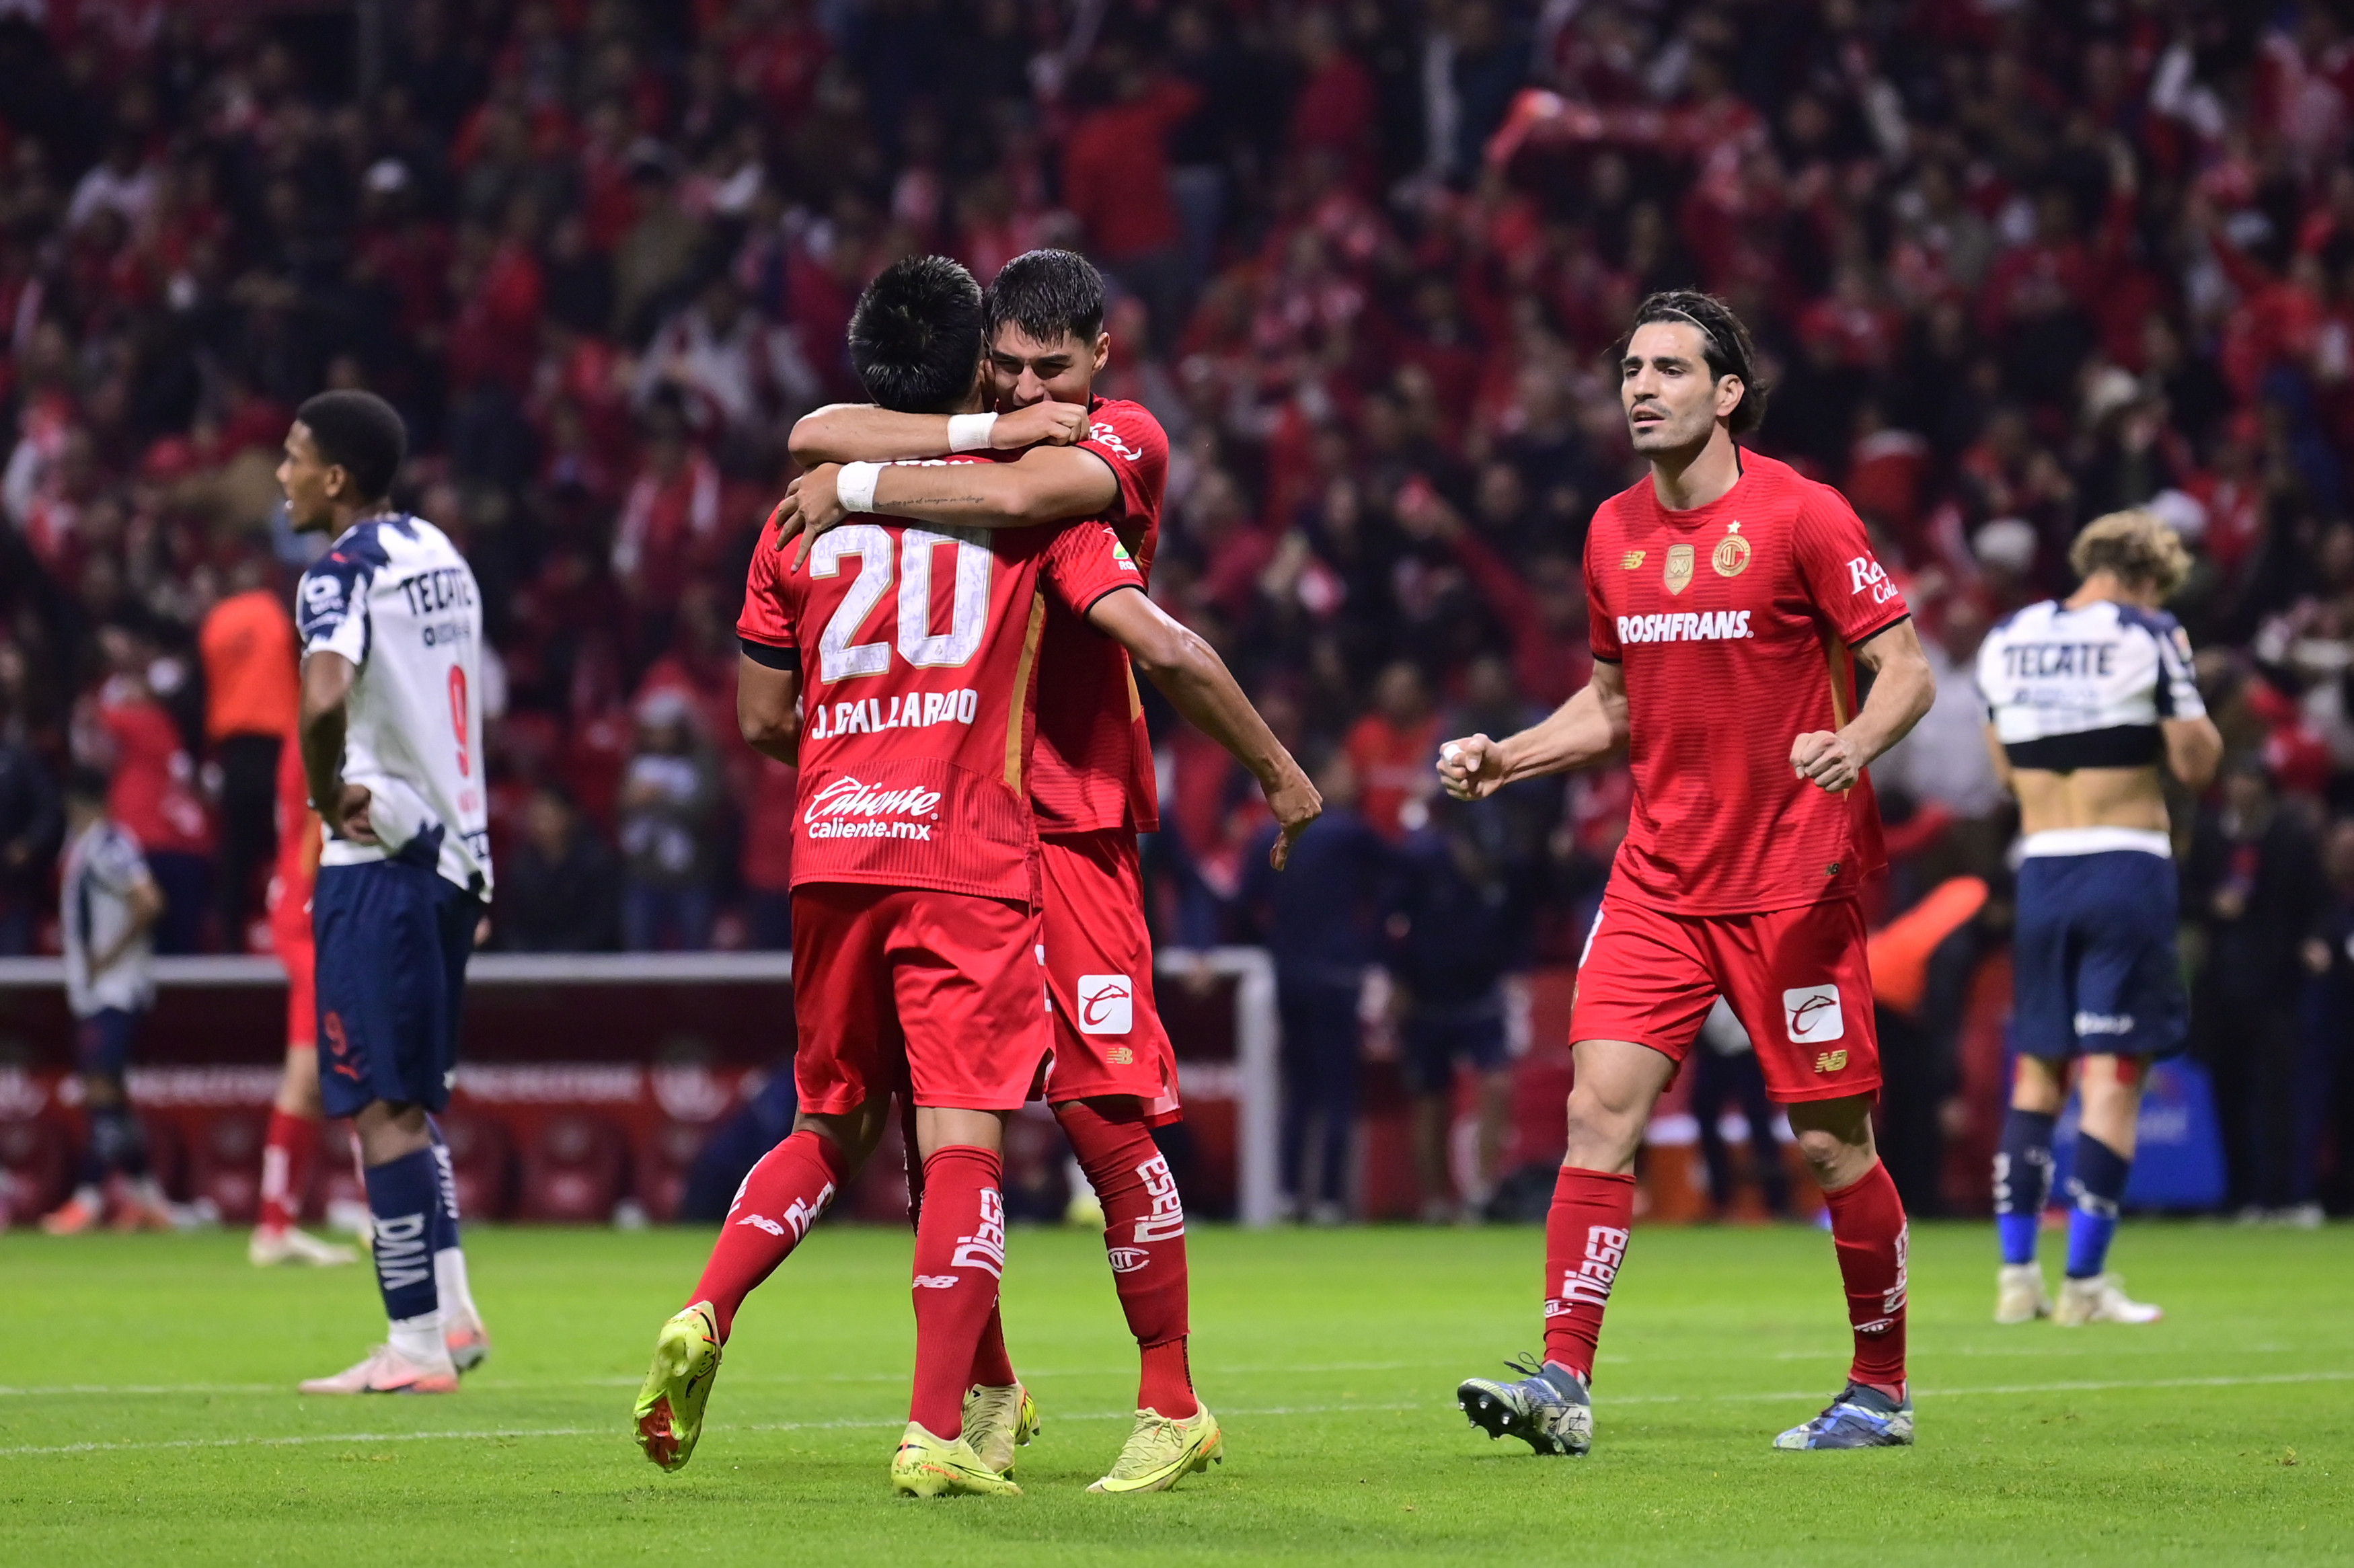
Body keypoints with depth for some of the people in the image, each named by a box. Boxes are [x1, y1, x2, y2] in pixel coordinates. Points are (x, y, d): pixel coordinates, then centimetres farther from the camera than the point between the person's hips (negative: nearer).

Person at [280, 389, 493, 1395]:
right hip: (454, 849, 9)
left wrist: (326, 794, -15)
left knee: (380, 1105, -5)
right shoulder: (438, 554, 14)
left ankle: (416, 1343, -6)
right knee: (410, 1100, 18)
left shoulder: (341, 574, -14)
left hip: (378, 856, -8)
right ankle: (451, 1313, 15)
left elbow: (325, 700, -32)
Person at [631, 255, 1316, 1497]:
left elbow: (761, 721, 15)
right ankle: (937, 1430, -14)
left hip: (833, 854, 4)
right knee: (962, 1140, -5)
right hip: (970, 860, -4)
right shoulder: (1034, 499, 2)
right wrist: (1276, 771, 7)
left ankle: (702, 1319, -2)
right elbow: (1164, 648, -5)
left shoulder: (802, 516, 11)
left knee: (829, 1127, 18)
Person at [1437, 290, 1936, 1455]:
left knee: (1830, 1139, 0)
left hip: (1793, 879, -5)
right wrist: (1505, 759, 9)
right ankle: (1563, 1382, -12)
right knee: (1599, 1107, -9)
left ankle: (1881, 1389, 15)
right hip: (1659, 877, 5)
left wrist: (1855, 743, -27)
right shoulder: (1614, 534, 10)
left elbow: (1907, 671, -8)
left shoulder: (1798, 515, -8)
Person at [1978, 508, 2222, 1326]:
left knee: (2037, 1073, 13)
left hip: (2042, 867, 5)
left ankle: (2017, 1275, 8)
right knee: (2113, 1074, -4)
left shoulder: (2005, 640, 9)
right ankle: (2084, 1283, -8)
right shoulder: (2148, 637, -6)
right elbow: (2196, 762, -6)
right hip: (2127, 869, -5)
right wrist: (2183, 687, 9)